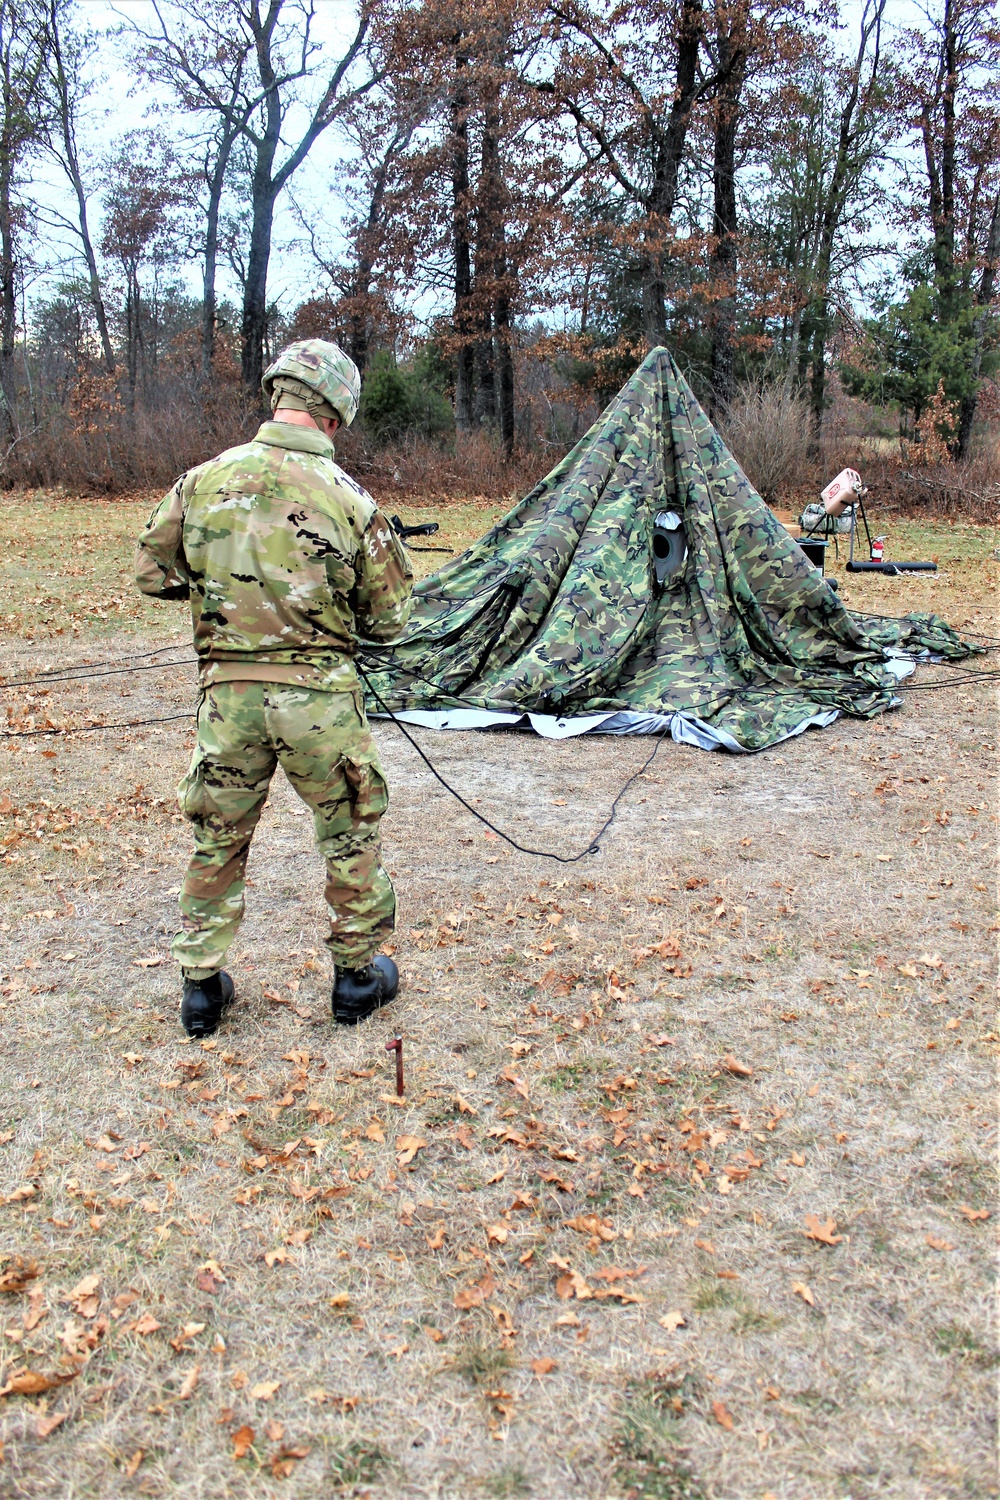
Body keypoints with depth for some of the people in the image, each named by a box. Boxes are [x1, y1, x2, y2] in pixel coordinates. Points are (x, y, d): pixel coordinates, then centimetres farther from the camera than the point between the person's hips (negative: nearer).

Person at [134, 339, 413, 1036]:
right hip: (319, 692, -2)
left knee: (218, 839, 17)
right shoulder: (348, 497, -8)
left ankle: (202, 983, 27)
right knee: (350, 835, 15)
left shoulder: (204, 479, -3)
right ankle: (359, 972, 28)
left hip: (228, 691, 2)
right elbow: (388, 619, -2)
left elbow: (152, 572, 8)